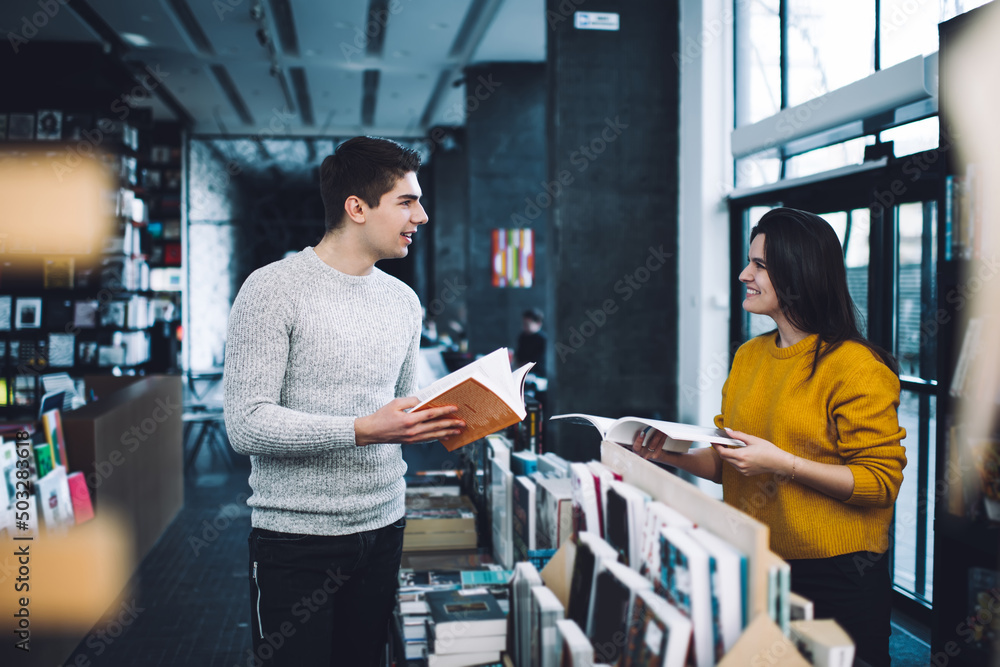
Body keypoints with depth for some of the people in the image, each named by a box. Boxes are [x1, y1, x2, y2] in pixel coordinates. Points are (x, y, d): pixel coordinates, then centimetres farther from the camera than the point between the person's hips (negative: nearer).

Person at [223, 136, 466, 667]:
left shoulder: (403, 300, 11)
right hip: (296, 538, -6)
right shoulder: (273, 289, -11)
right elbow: (246, 424, -18)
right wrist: (362, 430, -26)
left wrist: (442, 420, -3)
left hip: (383, 528, 6)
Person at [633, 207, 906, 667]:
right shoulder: (749, 356, 8)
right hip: (754, 566, 7)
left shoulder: (856, 366, -14)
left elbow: (882, 481, -16)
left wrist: (783, 464, -24)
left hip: (836, 576, -6)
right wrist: (672, 455, -4)